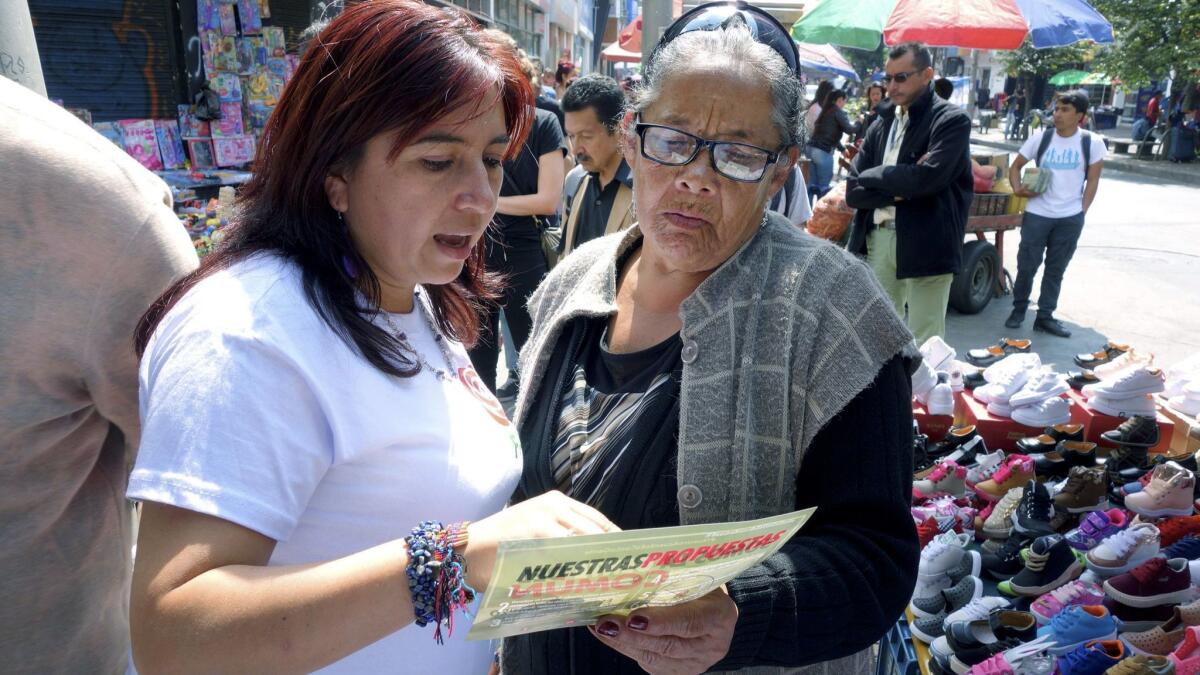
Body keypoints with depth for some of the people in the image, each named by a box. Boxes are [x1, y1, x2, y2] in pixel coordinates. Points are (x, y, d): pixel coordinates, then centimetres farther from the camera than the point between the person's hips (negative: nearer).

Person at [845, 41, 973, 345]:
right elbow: (853, 192, 6)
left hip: (926, 245, -5)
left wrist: (873, 176, -5)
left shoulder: (952, 120, -3)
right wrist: (899, 190, -11)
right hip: (878, 240, 6)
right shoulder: (882, 123, 13)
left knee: (923, 346, -1)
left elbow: (927, 177, -20)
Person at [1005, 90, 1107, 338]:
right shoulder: (1040, 139, -2)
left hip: (1070, 218, 0)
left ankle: (1045, 316, 18)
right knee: (1026, 265, 4)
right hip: (1037, 214, 0)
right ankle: (1019, 309, 23)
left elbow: (1092, 181, 2)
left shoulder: (1092, 143, -3)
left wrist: (1082, 213, -2)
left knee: (1056, 270, 9)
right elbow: (1016, 166, 7)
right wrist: (1018, 188, -11)